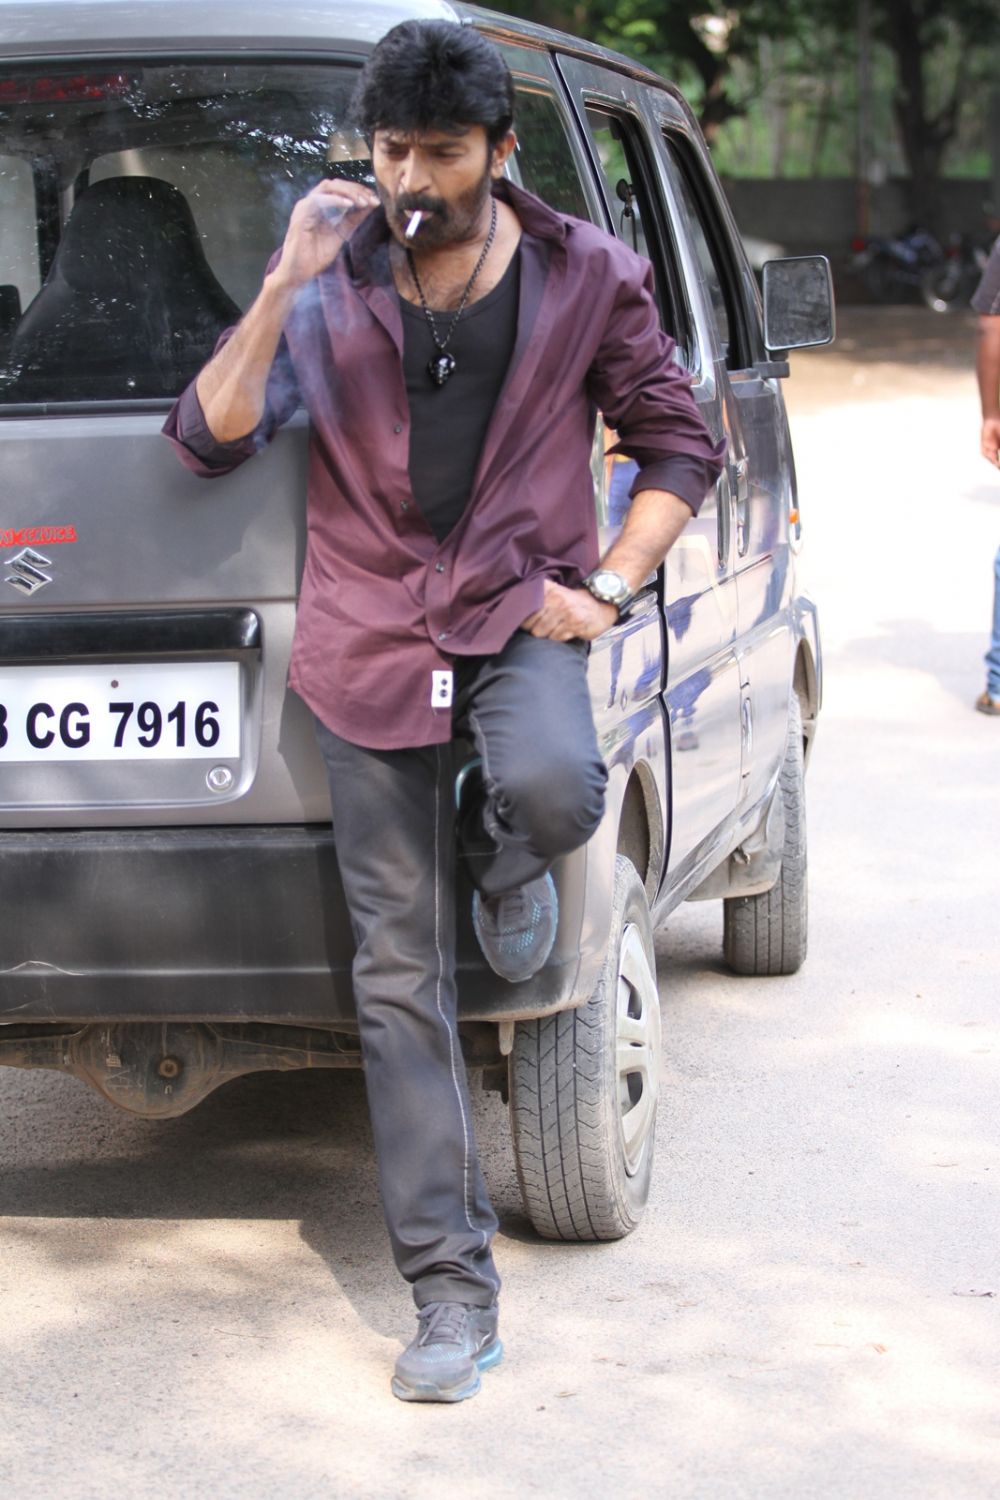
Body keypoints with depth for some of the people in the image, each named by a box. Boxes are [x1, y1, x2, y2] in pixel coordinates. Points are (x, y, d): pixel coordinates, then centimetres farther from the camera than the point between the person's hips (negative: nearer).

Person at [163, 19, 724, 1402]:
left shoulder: (584, 278, 0)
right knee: (398, 977, 0)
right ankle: (453, 1287, 9)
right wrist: (284, 285, -17)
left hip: (518, 612, -1)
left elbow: (679, 442, 8)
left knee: (551, 787, -37)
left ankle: (498, 850, 4)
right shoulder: (334, 287, 0)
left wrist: (608, 587, -4)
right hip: (370, 641, 1)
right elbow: (207, 438, -6)